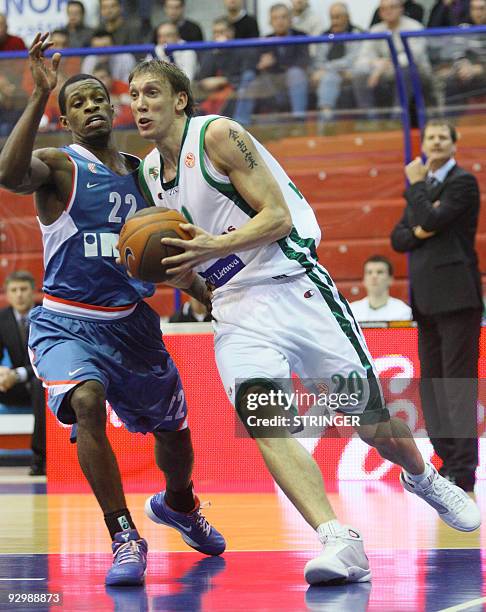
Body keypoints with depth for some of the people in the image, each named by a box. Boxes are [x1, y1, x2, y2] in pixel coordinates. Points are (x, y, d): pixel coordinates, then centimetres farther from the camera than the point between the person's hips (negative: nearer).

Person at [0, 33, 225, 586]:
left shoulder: (141, 174, 8)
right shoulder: (58, 166, -9)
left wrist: (213, 297, 3)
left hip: (133, 323, 6)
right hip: (67, 324, -5)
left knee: (173, 431, 17)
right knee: (87, 401, -34)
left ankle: (179, 506, 52)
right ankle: (125, 539, -25)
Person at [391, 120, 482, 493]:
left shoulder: (463, 182, -5)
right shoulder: (425, 186, 20)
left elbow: (429, 220, -17)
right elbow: (398, 238, 14)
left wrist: (416, 185, -5)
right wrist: (418, 232, -6)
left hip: (455, 296, -9)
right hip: (427, 299, 9)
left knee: (458, 382, -10)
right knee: (431, 382, 8)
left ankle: (463, 471, -12)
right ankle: (448, 461, 12)